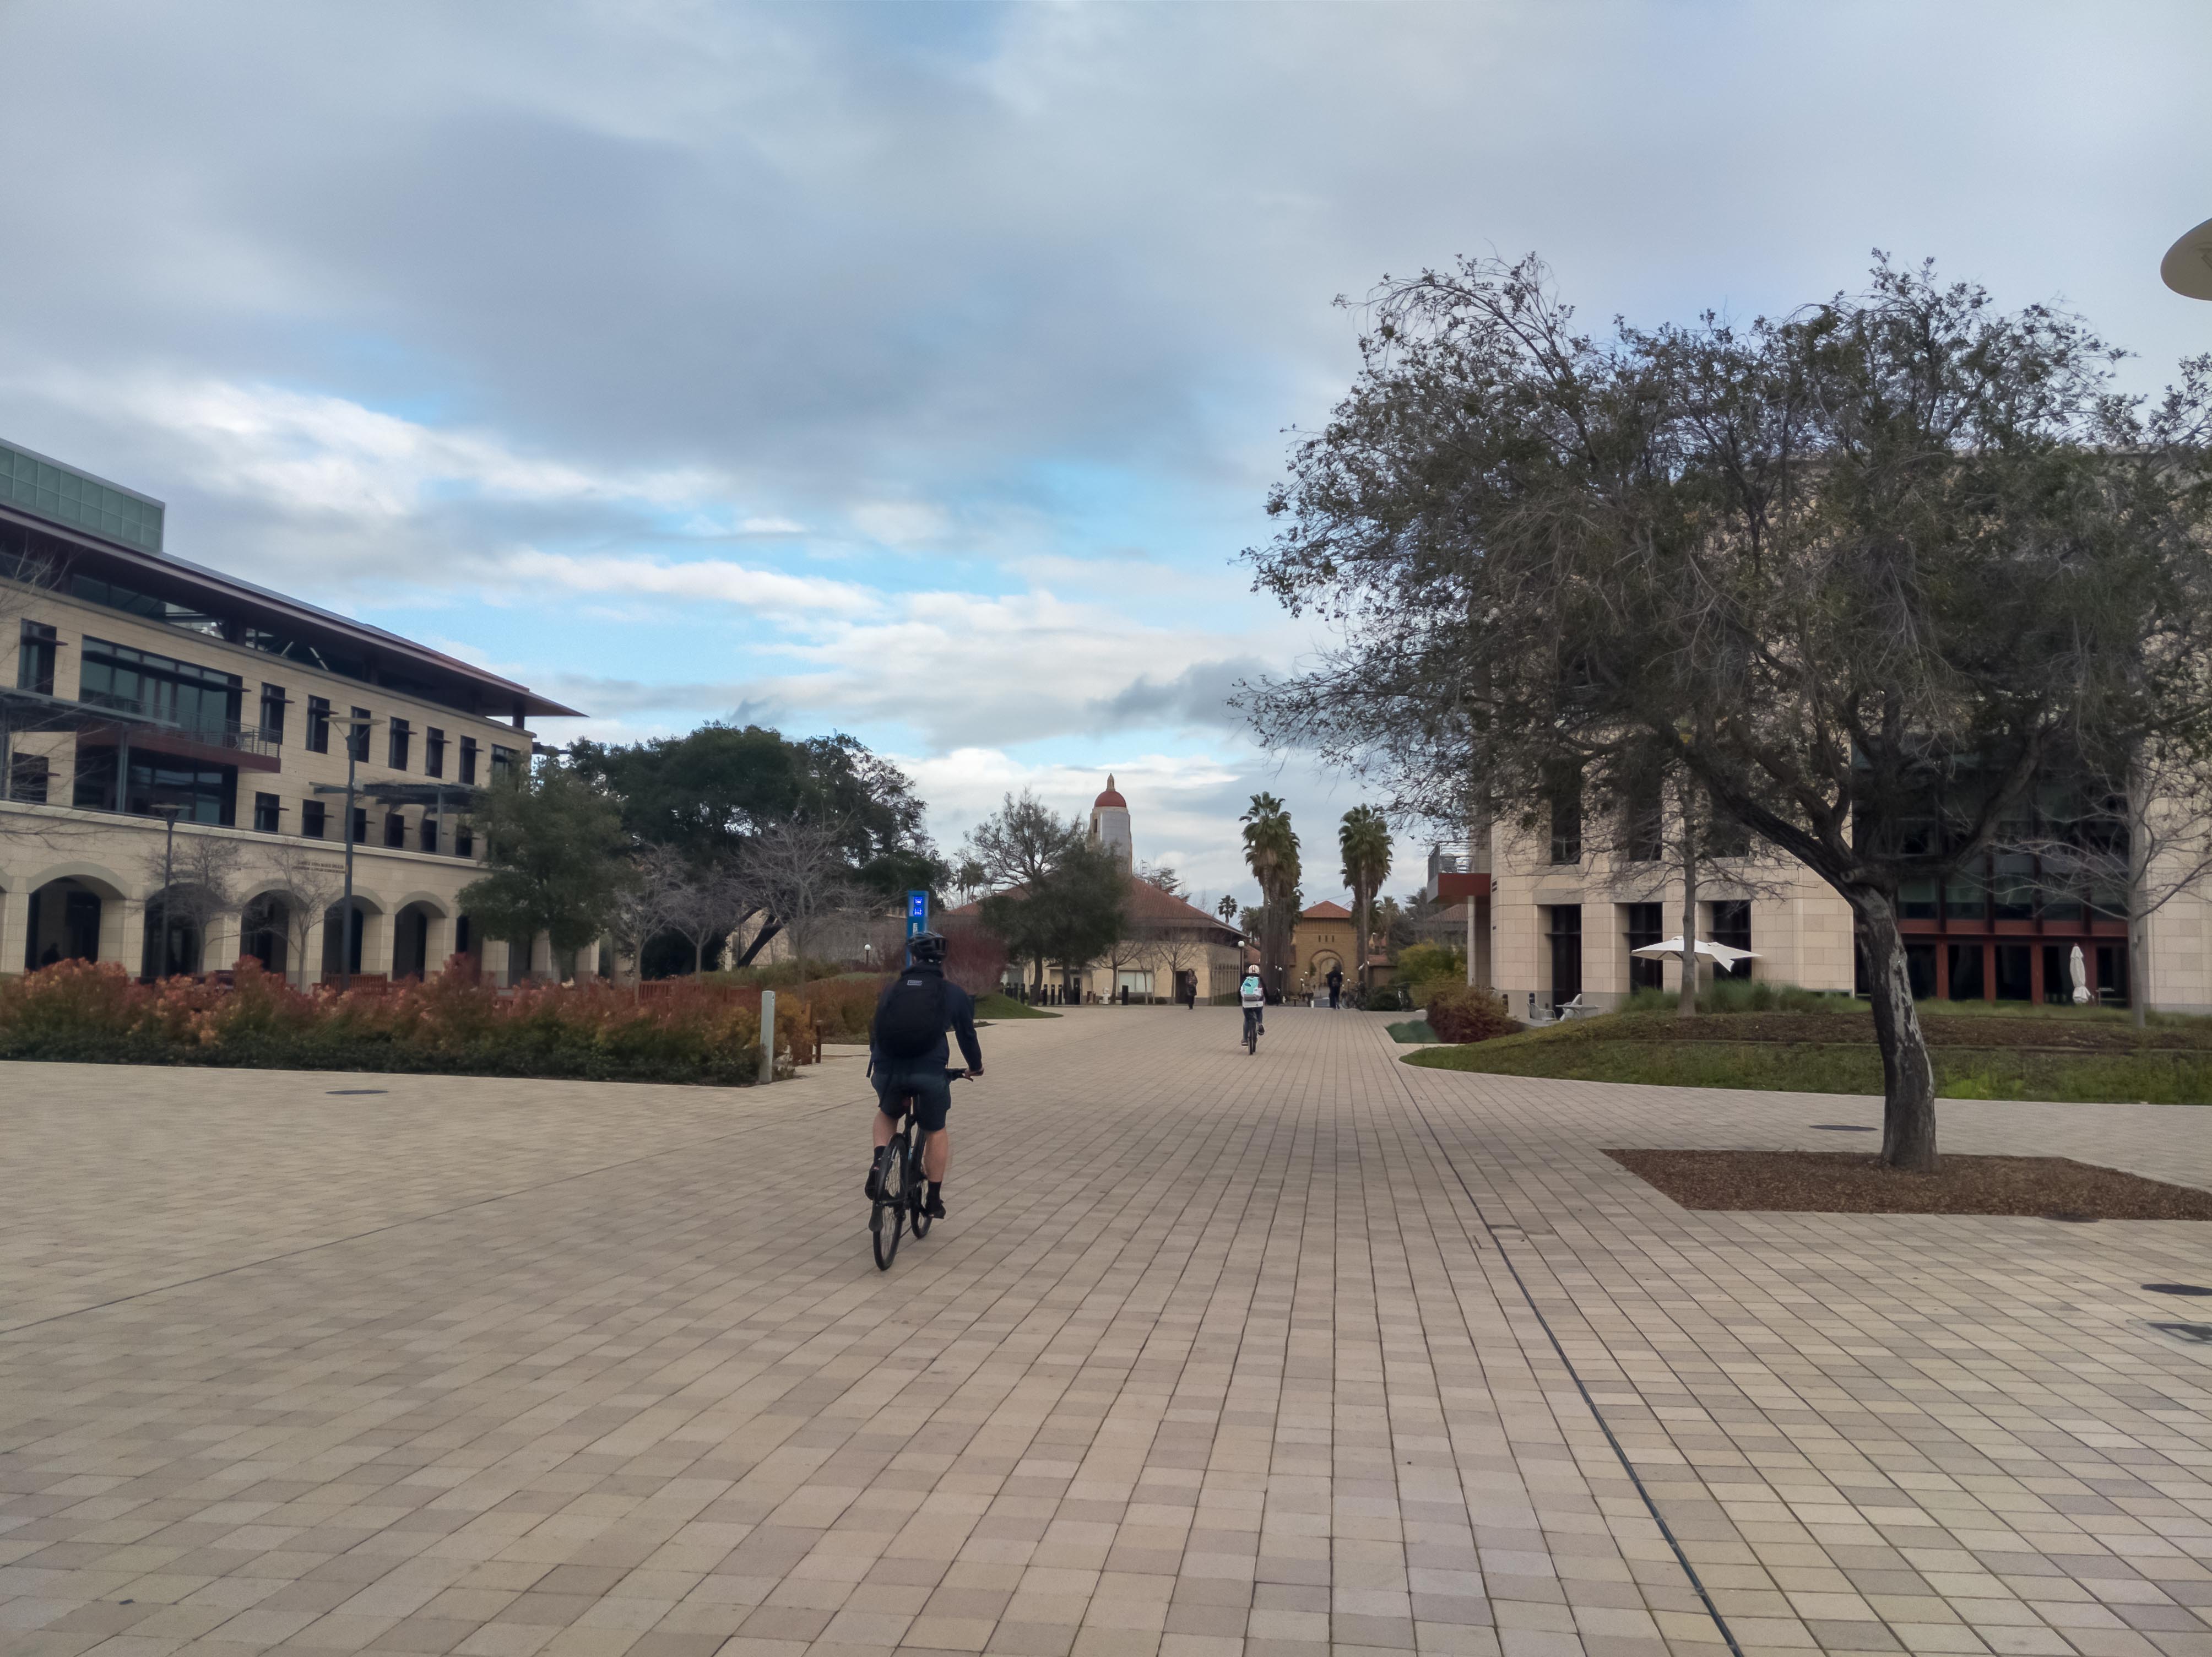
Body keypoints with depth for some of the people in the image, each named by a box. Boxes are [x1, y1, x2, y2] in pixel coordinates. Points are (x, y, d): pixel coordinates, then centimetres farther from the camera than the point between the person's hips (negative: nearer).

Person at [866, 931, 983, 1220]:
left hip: (888, 1069, 2)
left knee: (887, 1114, 32)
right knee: (936, 1131, 22)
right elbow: (967, 1034, 19)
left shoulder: (891, 988, 17)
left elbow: (875, 1029, 25)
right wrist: (976, 1066, 37)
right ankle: (934, 1199, 21)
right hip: (929, 1071, -2)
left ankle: (878, 1161, 7)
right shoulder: (953, 992, 11)